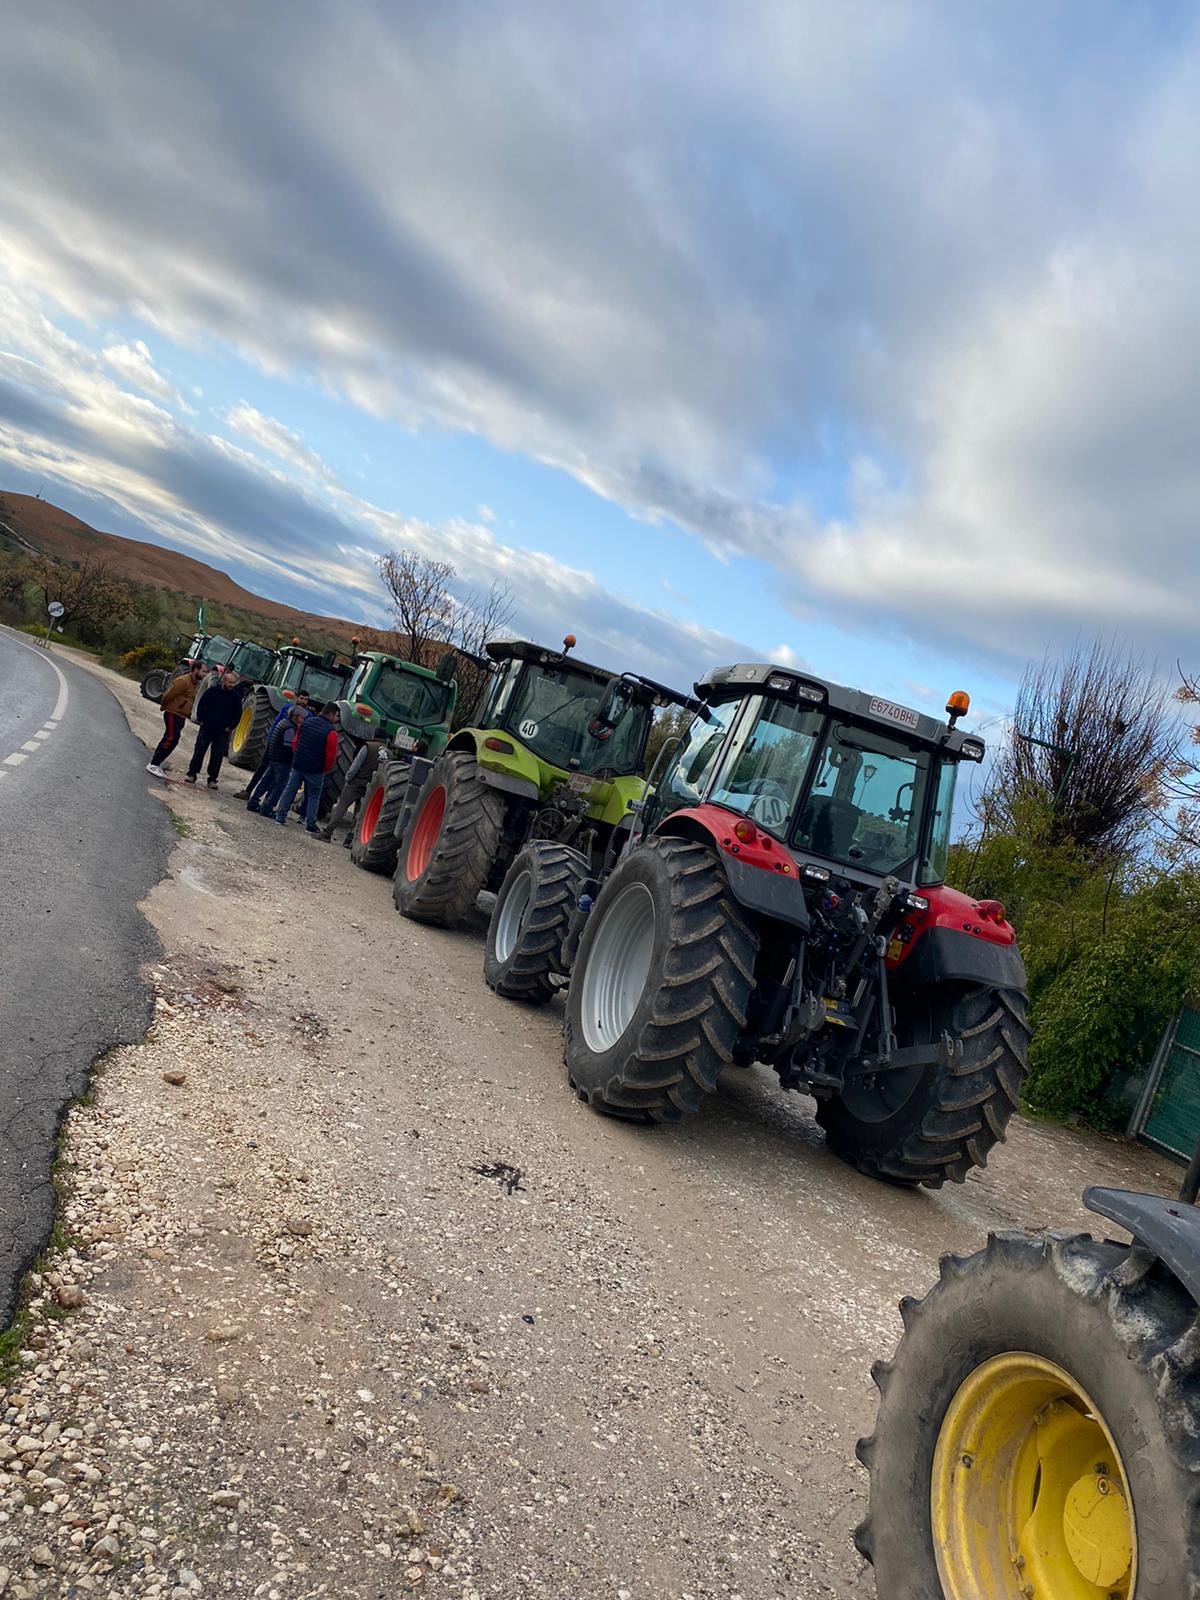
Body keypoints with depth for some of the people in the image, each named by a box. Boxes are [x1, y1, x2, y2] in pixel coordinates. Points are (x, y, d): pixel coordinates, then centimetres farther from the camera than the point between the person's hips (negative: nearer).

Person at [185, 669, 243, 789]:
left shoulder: (236, 696, -3)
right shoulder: (212, 691, -4)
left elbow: (238, 714, 4)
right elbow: (200, 705, 4)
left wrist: (230, 727, -3)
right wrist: (201, 720, -2)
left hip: (223, 731, 0)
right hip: (207, 728, 0)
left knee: (217, 756, 2)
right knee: (199, 750, 2)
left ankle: (212, 779, 9)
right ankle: (192, 774, 9)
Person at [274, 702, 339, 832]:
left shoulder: (306, 722, 2)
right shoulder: (331, 731, -17)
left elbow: (296, 741, 11)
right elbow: (331, 754, -16)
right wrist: (327, 768, 1)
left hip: (298, 764, 5)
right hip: (316, 769, -5)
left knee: (290, 789, 15)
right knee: (314, 795, 9)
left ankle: (281, 816, 18)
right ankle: (310, 824, 12)